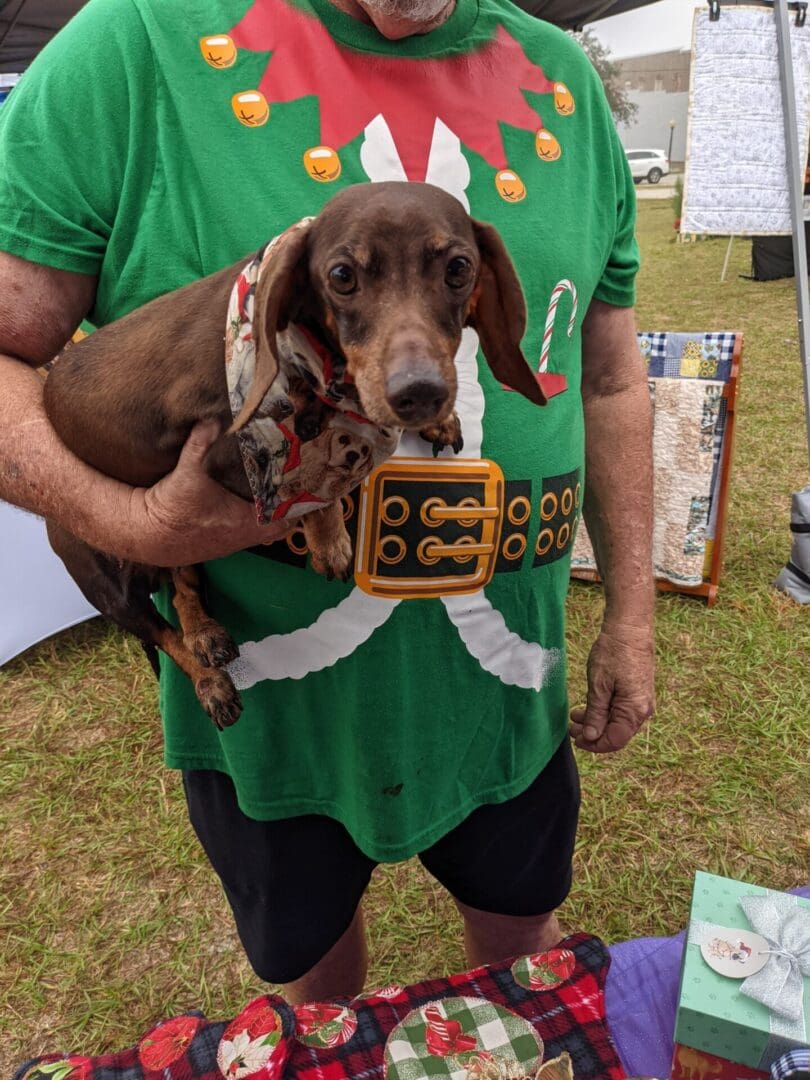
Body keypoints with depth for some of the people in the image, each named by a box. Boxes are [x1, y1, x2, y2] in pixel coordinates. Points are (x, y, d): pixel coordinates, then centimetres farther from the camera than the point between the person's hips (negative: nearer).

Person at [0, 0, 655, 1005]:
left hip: (503, 691, 3)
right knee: (313, 963, 27)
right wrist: (131, 524, -29)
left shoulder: (563, 82, 0)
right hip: (270, 697, -2)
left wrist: (631, 617, 6)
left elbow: (609, 378, 6)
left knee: (524, 936, 27)